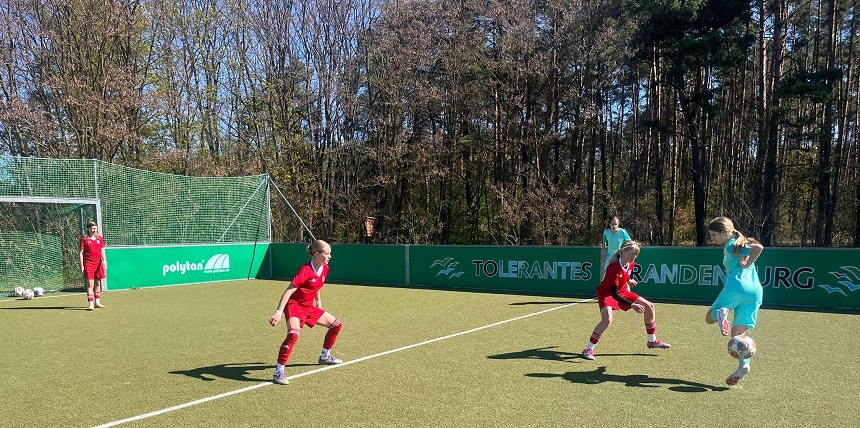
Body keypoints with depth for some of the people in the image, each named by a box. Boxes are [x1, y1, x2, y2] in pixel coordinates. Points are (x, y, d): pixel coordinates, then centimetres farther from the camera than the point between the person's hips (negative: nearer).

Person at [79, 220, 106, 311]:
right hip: (88, 264, -4)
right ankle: (90, 303, -8)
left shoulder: (100, 238, 10)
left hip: (98, 263, 4)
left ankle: (97, 302, 19)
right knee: (90, 284, -8)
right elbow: (81, 253, -1)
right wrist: (81, 265, -7)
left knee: (97, 284, 10)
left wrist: (104, 261, -4)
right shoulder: (84, 239, -1)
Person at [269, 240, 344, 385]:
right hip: (294, 305, -9)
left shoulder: (325, 268, -1)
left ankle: (325, 356, 35)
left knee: (336, 325, 14)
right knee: (293, 334, -33)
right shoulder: (305, 270, -25)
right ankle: (278, 372, -24)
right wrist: (278, 313, -33)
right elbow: (288, 291, -28)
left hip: (309, 306, 9)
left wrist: (318, 302, 27)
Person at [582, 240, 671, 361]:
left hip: (622, 291, 8)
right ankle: (588, 349, -18)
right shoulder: (614, 267, -33)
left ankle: (652, 341, 25)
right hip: (606, 292, -8)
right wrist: (632, 305, -42)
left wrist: (629, 281, -1)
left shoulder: (631, 264, -9)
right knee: (607, 319, -33)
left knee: (649, 306, 6)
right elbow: (614, 295, -35)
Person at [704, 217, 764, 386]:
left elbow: (758, 247, -13)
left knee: (709, 318, 8)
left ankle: (720, 313, -26)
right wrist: (747, 264, 9)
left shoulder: (730, 246, 1)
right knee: (738, 332, 8)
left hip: (736, 287, -7)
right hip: (755, 291, 7)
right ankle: (744, 364, -13)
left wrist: (747, 264, -5)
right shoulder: (743, 242, 26)